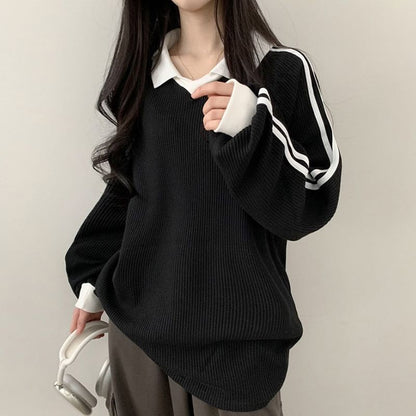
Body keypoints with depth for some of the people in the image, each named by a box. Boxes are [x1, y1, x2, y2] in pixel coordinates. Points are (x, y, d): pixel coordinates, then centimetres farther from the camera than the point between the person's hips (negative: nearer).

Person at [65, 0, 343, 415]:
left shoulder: (283, 70, -8)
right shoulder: (143, 72, 4)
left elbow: (317, 202, -9)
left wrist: (252, 133, -23)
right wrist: (92, 281, 11)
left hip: (235, 327, -3)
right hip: (137, 317, 4)